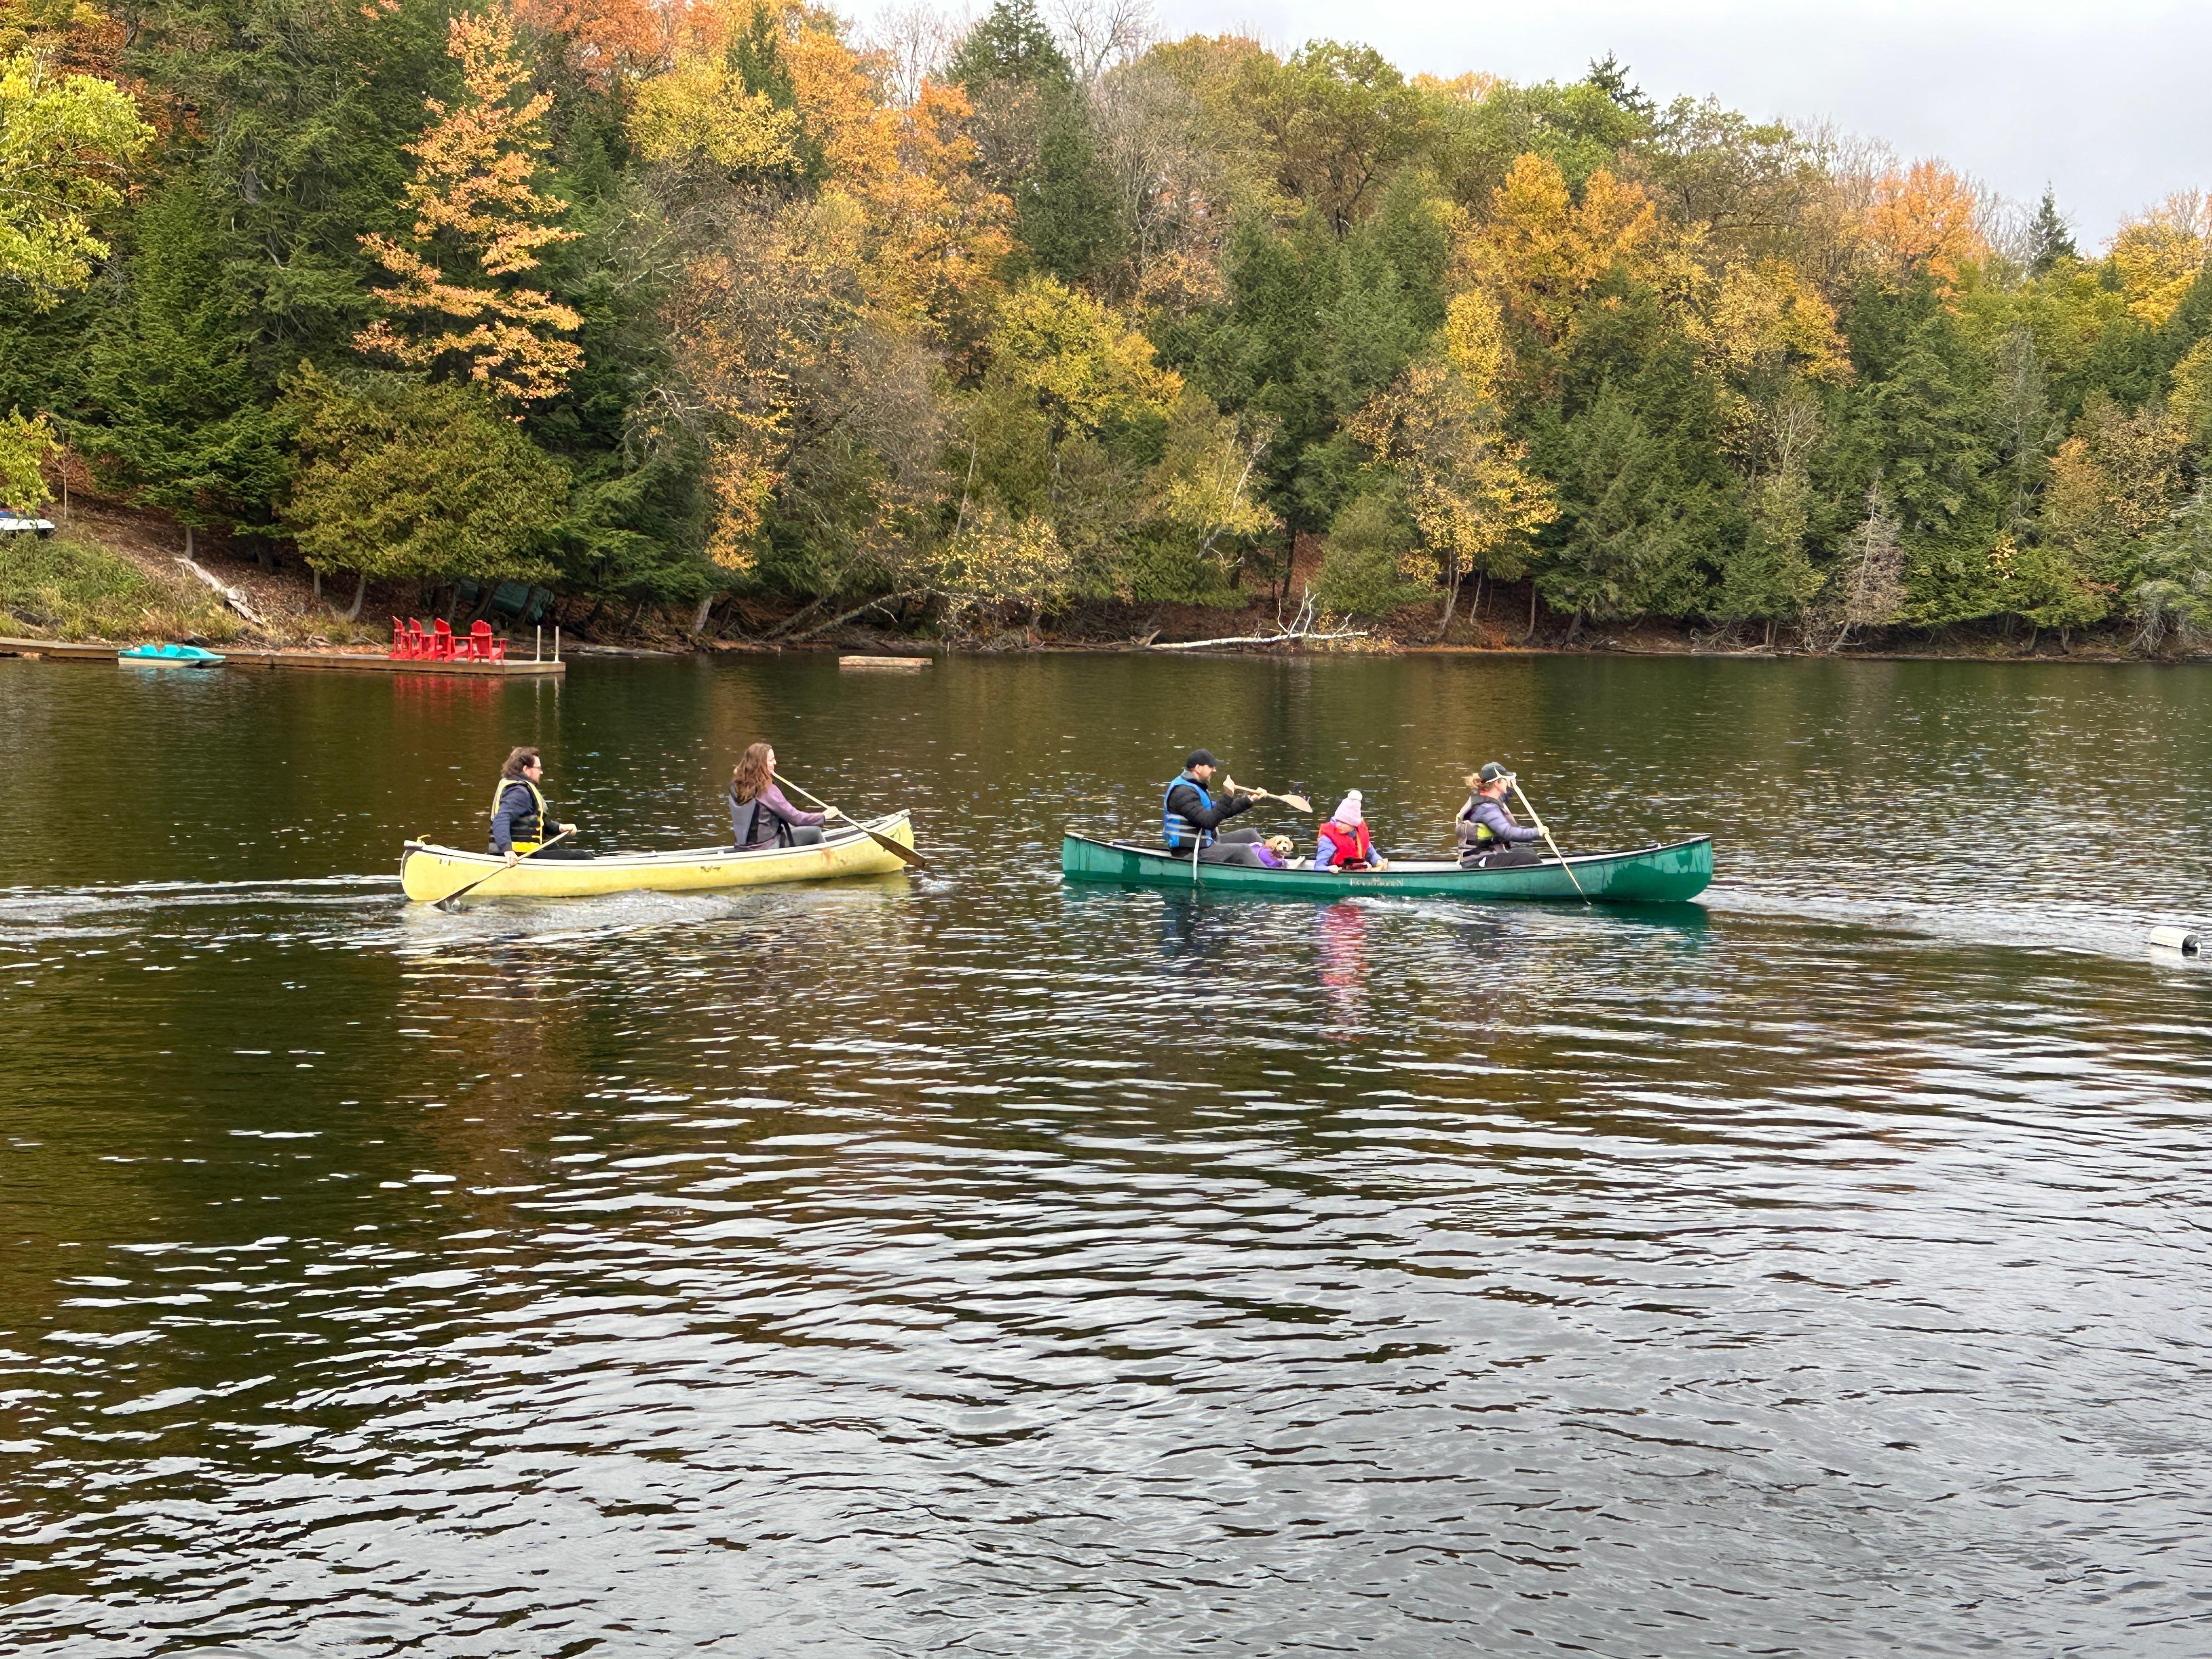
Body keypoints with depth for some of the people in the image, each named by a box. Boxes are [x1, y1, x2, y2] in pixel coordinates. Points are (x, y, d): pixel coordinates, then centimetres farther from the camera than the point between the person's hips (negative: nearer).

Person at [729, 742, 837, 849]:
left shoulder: (736, 785, -2)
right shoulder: (767, 790, -22)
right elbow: (795, 818, -17)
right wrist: (824, 816, -5)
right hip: (766, 847, -9)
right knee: (814, 832, 2)